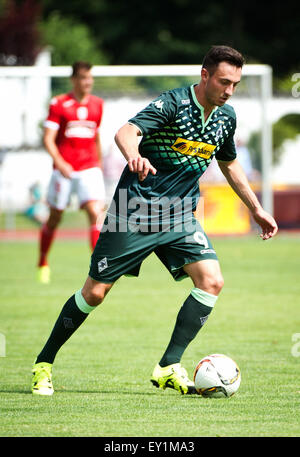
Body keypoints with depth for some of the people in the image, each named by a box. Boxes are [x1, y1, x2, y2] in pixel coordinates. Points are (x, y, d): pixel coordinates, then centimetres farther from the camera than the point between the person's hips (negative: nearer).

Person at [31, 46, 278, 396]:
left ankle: (169, 368, -9)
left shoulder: (226, 116, 4)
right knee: (95, 292, -2)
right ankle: (44, 364, 16)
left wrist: (256, 209, 26)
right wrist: (134, 156, -54)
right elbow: (125, 133, -32)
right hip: (134, 210, -6)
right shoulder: (174, 102, -17)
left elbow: (229, 163, 23)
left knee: (211, 281, -15)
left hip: (179, 216, 6)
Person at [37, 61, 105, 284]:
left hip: (90, 168, 2)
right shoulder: (59, 104, -4)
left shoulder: (98, 105, 8)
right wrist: (60, 163, -24)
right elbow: (48, 138, -9)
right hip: (64, 169, -2)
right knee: (55, 218, 9)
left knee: (96, 213, -17)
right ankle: (43, 263, 30)